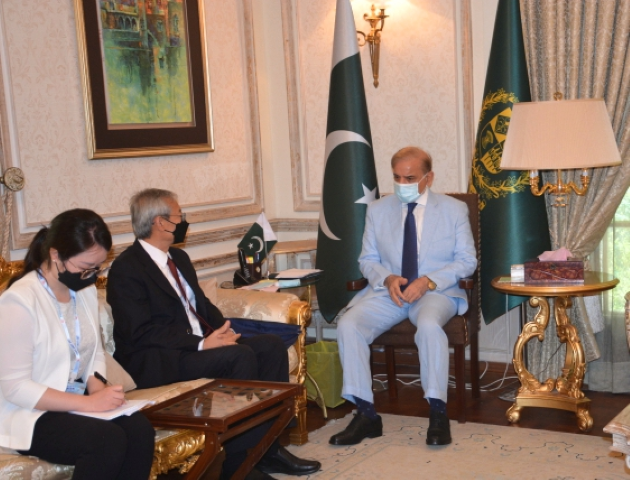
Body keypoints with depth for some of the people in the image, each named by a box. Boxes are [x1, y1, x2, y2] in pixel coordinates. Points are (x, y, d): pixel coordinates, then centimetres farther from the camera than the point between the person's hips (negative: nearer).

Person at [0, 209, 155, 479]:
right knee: (110, 441, -30)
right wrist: (89, 403, -24)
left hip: (76, 402, 7)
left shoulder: (85, 291, 4)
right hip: (30, 414, -6)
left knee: (140, 430, -22)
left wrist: (97, 386, -9)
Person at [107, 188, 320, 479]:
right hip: (159, 362, -9)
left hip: (203, 343, 9)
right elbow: (142, 333, -19)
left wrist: (222, 330, -2)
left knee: (271, 345, -9)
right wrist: (202, 344, -23)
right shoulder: (126, 269, -11)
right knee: (241, 356, -28)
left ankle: (267, 447, -6)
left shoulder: (179, 258, 18)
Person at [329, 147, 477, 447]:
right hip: (388, 292, 3)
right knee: (348, 326, -25)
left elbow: (467, 261, 1)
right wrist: (387, 279, -12)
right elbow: (367, 260, 12)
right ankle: (366, 414, -18)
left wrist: (428, 281, -15)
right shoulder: (377, 210, 12)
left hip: (436, 291, -2)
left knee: (429, 325, -38)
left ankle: (438, 413, -25)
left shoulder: (454, 209, 6)